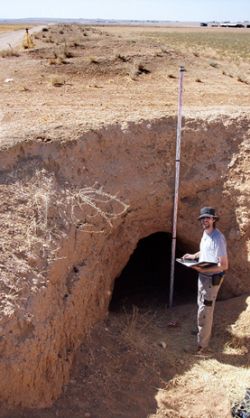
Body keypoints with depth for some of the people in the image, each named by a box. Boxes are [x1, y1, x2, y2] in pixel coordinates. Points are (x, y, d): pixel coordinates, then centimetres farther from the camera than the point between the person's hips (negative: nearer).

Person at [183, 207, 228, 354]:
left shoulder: (218, 238, -26)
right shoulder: (206, 233, 3)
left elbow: (224, 265, -26)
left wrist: (203, 269, -29)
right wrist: (194, 256, 8)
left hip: (212, 278, -9)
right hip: (203, 276, 9)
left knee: (204, 311, -3)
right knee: (203, 307, 24)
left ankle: (202, 345, 8)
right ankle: (205, 332, 44)